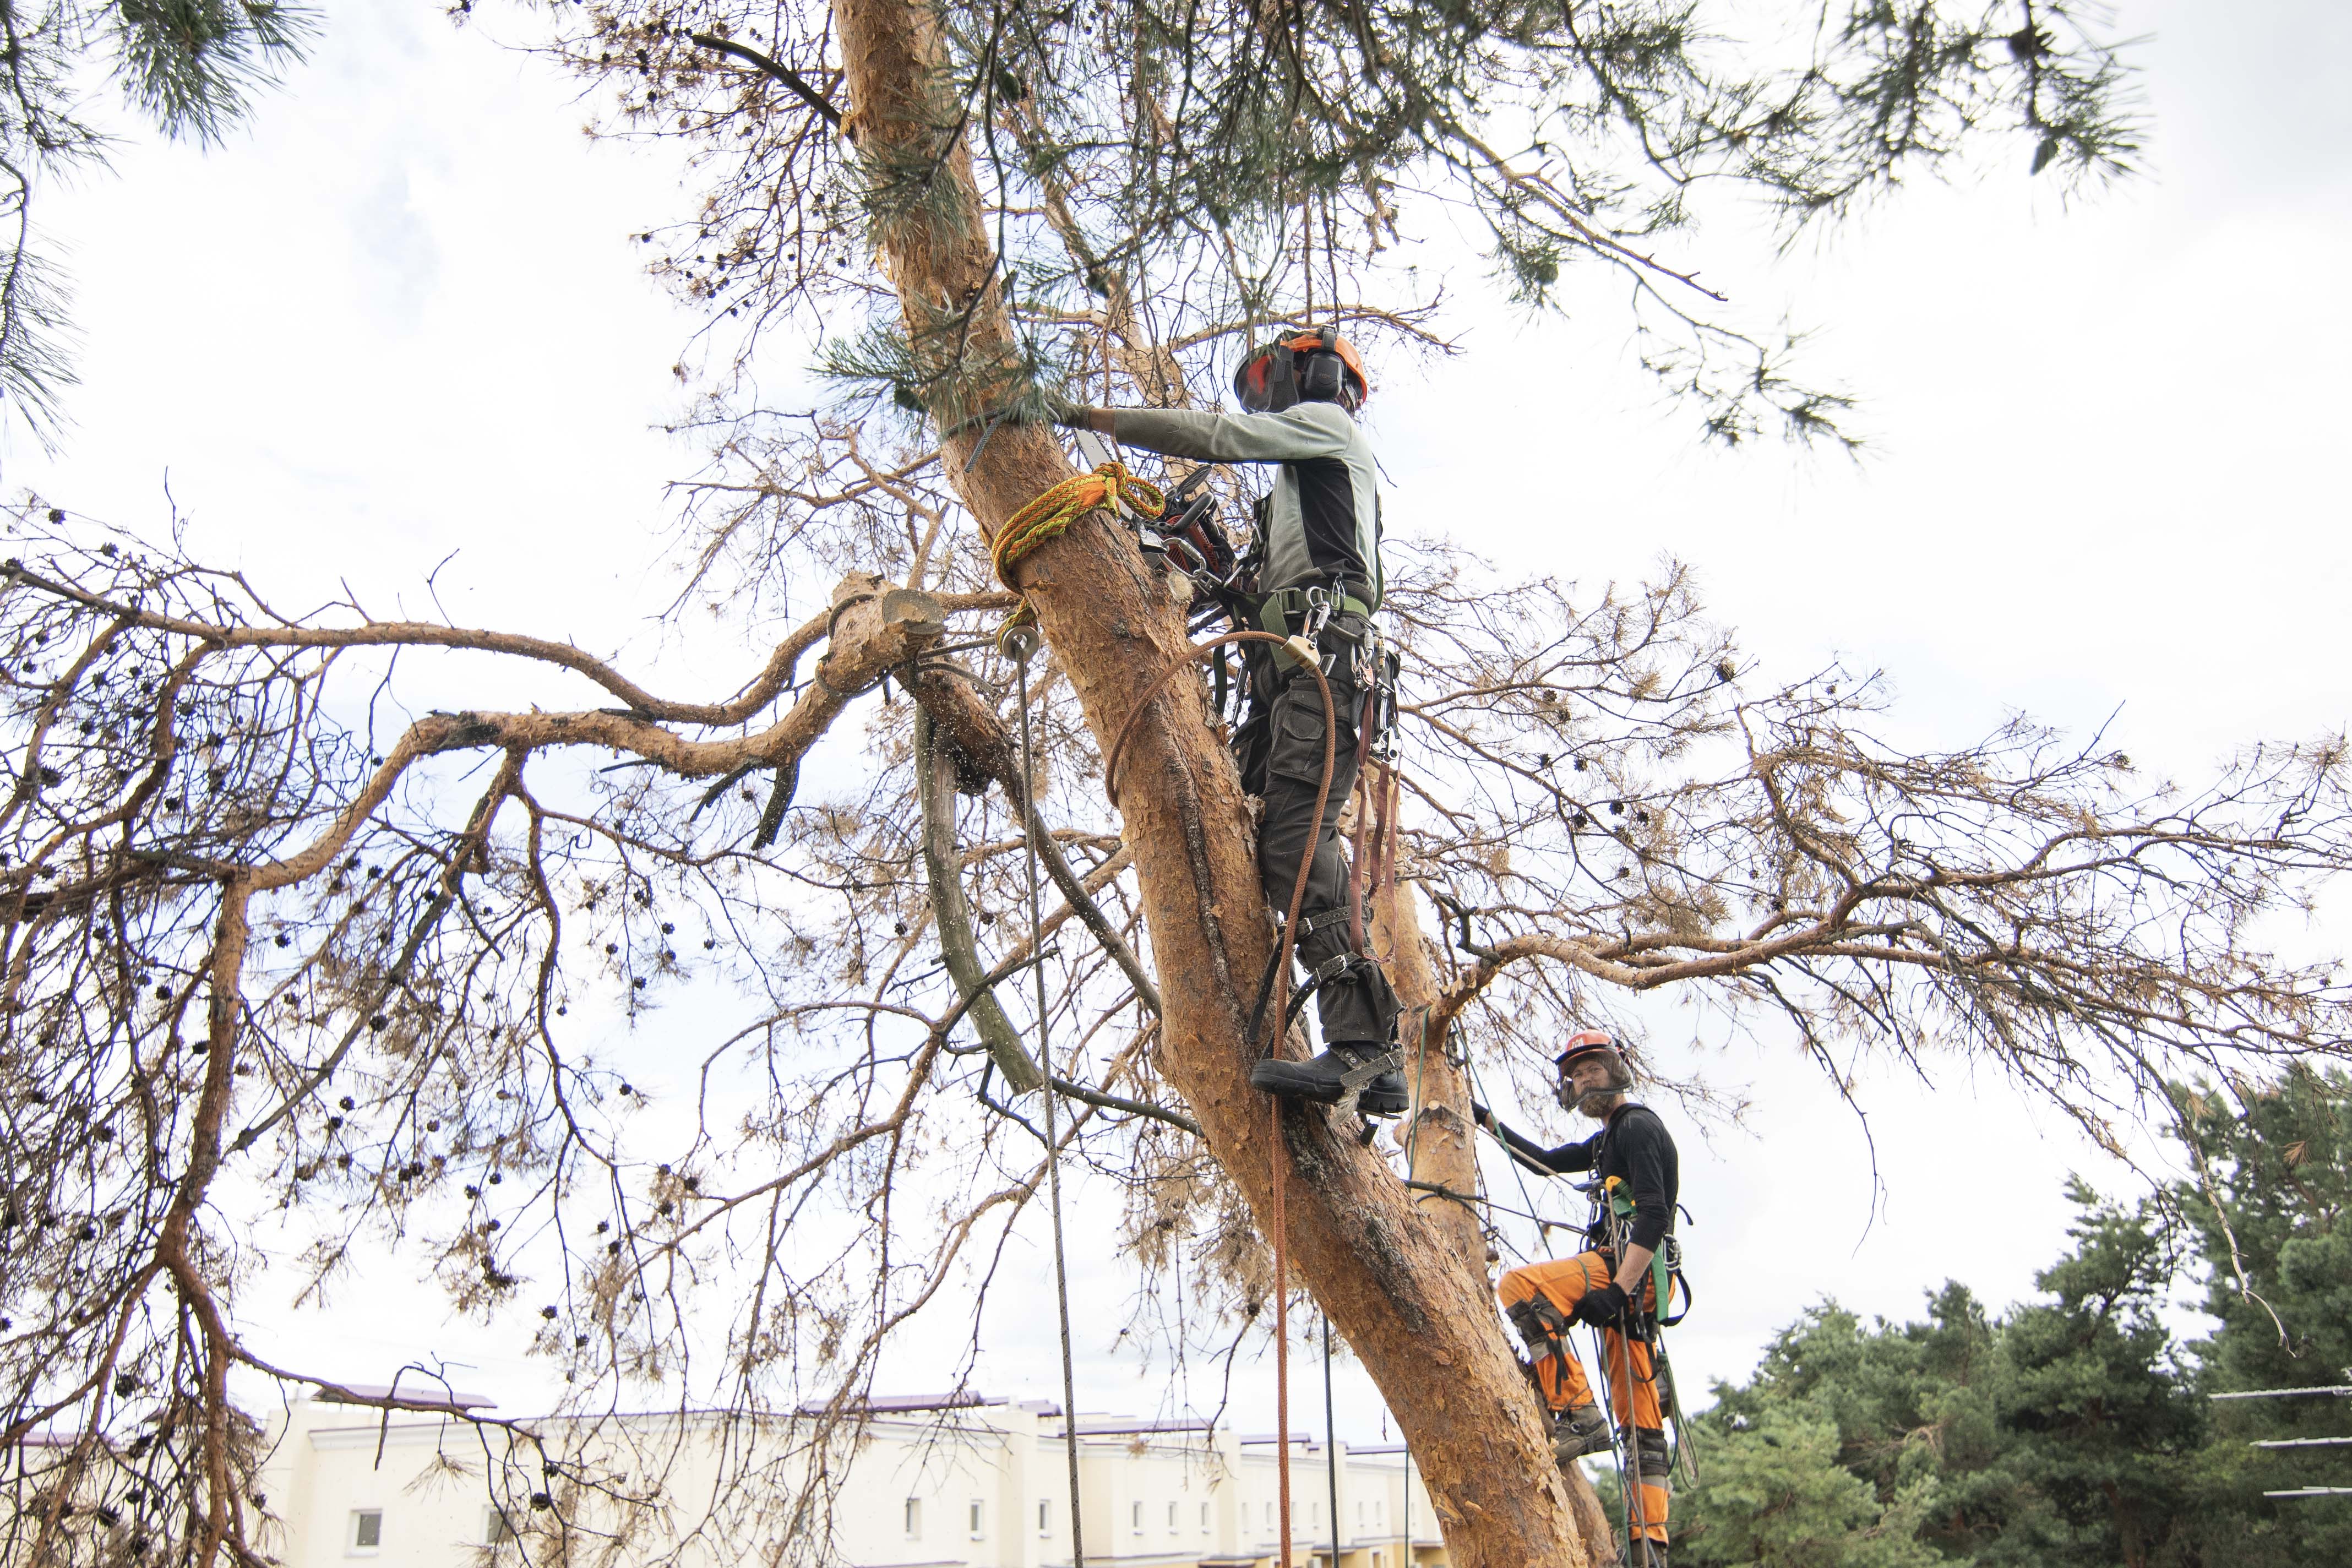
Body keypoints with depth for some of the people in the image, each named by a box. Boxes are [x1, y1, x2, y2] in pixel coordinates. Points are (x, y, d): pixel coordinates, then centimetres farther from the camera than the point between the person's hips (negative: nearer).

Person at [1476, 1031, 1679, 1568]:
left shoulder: (1638, 1125, -7)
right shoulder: (1609, 1138, 24)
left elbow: (1654, 1213, -19)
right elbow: (1547, 1161, 34)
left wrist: (1616, 1289, -26)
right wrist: (1487, 1121, 32)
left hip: (1632, 1268, -10)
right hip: (1634, 1280, 10)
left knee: (1518, 1286, -21)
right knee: (1639, 1420, 6)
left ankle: (1579, 1416, -22)